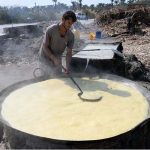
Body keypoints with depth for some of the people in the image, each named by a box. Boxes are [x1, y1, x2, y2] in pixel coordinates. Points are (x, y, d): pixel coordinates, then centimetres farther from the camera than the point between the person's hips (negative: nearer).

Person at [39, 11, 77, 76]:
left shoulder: (70, 35, -13)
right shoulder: (51, 30, -23)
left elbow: (69, 52, -10)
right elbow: (45, 47, -18)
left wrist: (67, 67, -21)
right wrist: (54, 58, -30)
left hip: (58, 59, 4)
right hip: (46, 58, -4)